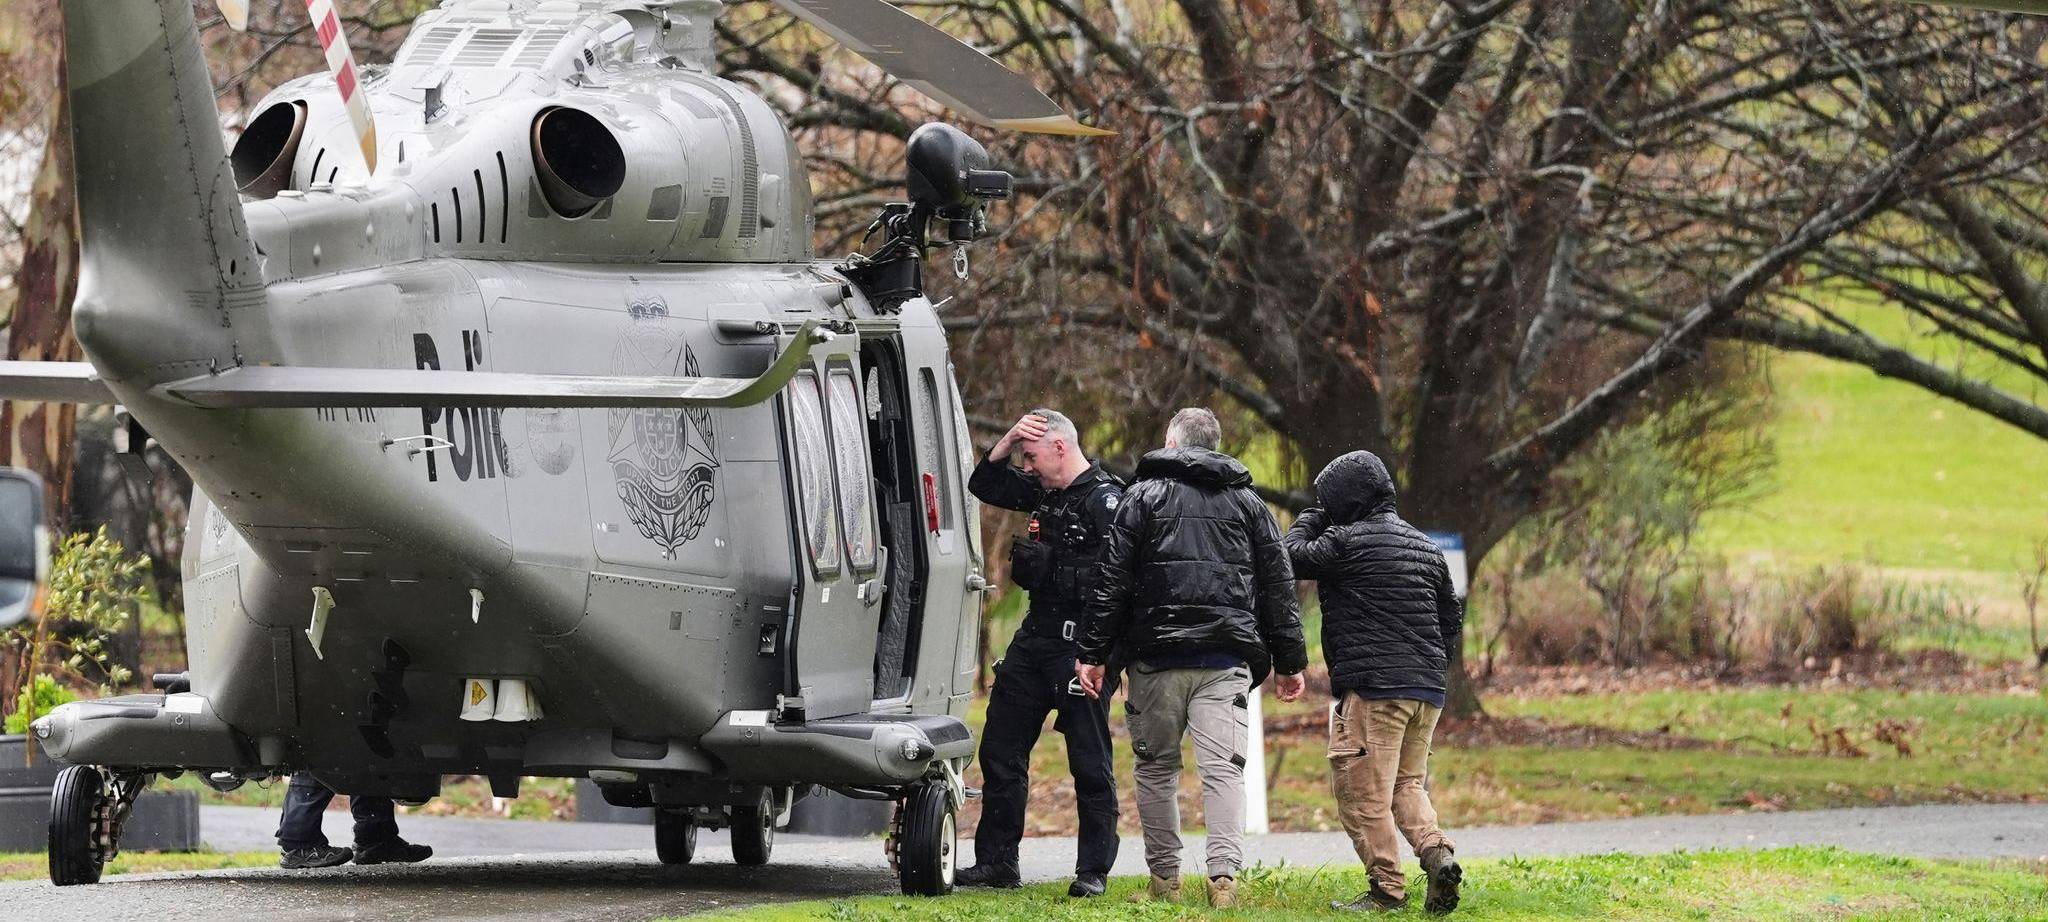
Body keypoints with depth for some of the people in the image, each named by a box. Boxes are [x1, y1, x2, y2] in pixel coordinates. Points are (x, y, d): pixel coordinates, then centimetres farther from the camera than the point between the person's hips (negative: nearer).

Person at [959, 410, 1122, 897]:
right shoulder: (1044, 492, 12)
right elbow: (983, 486, 22)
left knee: (1089, 762, -2)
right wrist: (1006, 442, 6)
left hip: (1079, 644, -9)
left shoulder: (1105, 500, -14)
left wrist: (1048, 566, -21)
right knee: (1000, 751, 11)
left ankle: (1094, 871, 3)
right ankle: (996, 862, 18)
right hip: (1034, 636, 9)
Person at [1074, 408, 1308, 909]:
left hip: (1157, 654, -1)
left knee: (1156, 767, 10)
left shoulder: (1144, 497, 6)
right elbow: (1278, 589, 13)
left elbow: (1113, 582, 0)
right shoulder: (1249, 504, 14)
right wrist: (1289, 663, 17)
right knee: (1223, 767, -5)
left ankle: (1164, 876, 11)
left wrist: (1094, 653, 2)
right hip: (1227, 660, 1)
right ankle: (1224, 876, -19)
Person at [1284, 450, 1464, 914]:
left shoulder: (1346, 541, -8)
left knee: (1364, 793, -2)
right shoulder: (1425, 547, 16)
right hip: (1428, 689, 8)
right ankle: (1438, 854, -7)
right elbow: (1452, 614, 21)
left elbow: (1292, 557, 2)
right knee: (1408, 785, 16)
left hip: (1372, 688, -8)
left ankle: (1386, 888, -5)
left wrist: (1312, 517, 15)